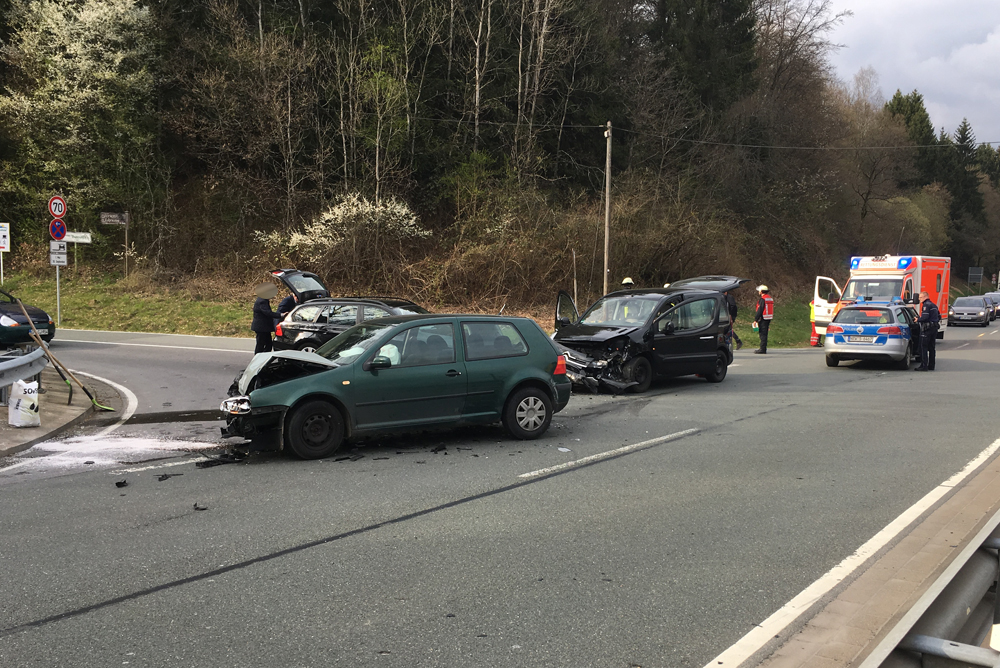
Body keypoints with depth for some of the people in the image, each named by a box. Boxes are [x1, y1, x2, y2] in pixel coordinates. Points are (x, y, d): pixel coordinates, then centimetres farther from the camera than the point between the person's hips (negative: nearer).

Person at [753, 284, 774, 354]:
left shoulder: (762, 299, -15)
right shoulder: (770, 298, 14)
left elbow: (760, 310, -18)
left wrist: (756, 320, -14)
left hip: (763, 319, -9)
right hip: (769, 319, 9)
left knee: (763, 334, -6)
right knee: (765, 333, 14)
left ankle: (762, 350, -6)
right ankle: (763, 348, 20)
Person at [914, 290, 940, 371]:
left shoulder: (926, 305, -12)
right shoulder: (934, 305, 19)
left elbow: (925, 317, -22)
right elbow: (939, 317, 22)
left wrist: (918, 320, -6)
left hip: (927, 329, -9)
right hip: (934, 328, 10)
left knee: (923, 347, -7)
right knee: (931, 348, 13)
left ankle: (924, 366, -11)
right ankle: (931, 366, 15)